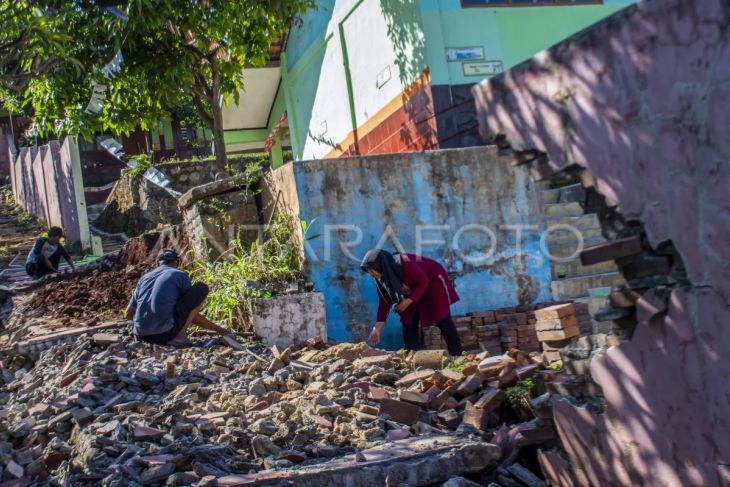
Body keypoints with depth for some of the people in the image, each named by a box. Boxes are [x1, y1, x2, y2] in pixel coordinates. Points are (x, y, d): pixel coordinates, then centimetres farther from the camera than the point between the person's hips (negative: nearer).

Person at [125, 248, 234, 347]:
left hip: (142, 336, 6)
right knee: (202, 288, 8)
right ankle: (180, 335, 0)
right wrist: (219, 329, 21)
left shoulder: (144, 278, 20)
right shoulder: (181, 275, 7)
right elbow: (194, 317, 8)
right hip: (165, 333, -6)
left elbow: (128, 315, 23)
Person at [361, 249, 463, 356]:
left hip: (433, 282, -8)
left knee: (442, 321, -11)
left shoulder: (404, 264, -36)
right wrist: (376, 329, -14)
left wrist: (408, 301, -32)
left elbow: (423, 281, -27)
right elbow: (384, 303, -8)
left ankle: (457, 357, -7)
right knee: (408, 323, 1)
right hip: (414, 289, 8)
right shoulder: (381, 278, -12)